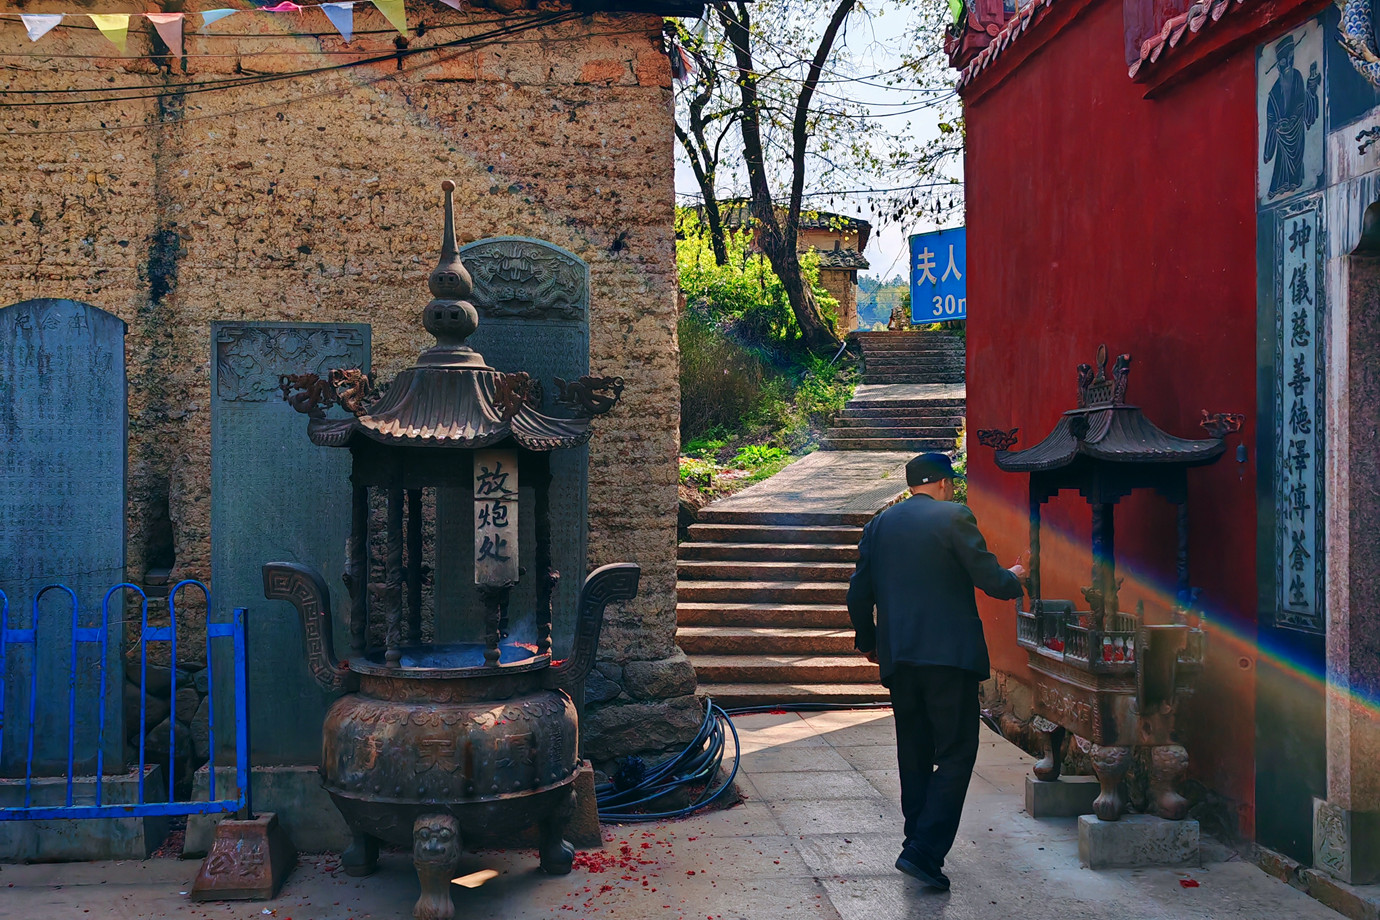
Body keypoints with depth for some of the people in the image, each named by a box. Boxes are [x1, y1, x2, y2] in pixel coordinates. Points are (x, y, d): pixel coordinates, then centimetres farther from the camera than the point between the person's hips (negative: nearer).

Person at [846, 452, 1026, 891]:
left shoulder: (878, 524, 11)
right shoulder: (954, 516, -5)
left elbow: (858, 595, 12)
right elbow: (990, 579, -7)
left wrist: (867, 641, 28)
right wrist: (1014, 578, 16)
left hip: (898, 659, 6)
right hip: (950, 655, -5)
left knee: (914, 756, 17)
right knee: (955, 756, 0)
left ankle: (918, 841, 25)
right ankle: (925, 851, -10)